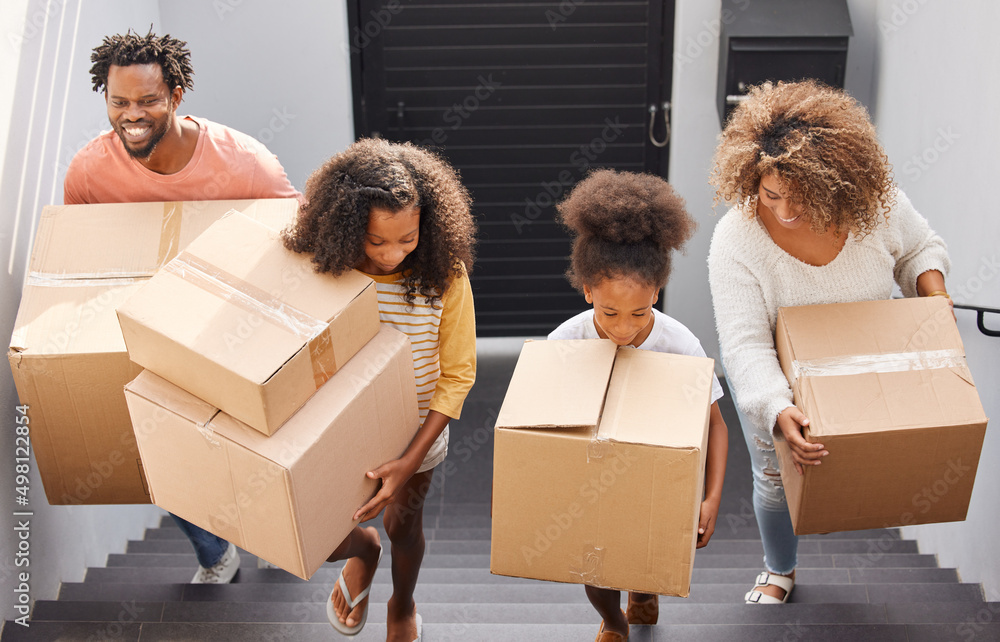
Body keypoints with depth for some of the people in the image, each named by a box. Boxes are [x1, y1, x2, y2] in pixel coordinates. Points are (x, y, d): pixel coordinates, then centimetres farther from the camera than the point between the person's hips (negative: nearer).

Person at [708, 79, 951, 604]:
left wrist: (930, 283, -23)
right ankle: (780, 571, 42)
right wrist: (778, 412, -51)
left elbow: (919, 248, -2)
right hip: (774, 380, -1)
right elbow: (746, 345, -36)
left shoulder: (875, 204, -25)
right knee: (776, 477, 13)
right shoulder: (736, 239, -34)